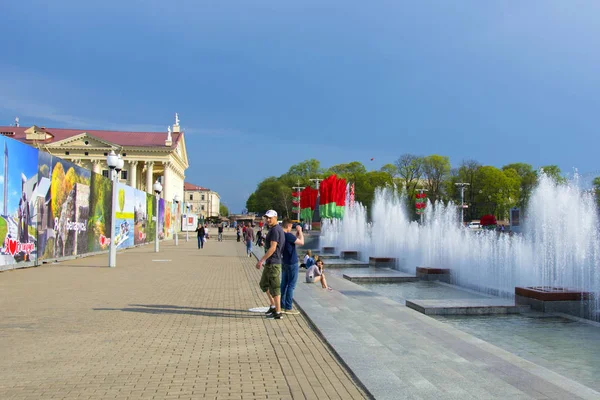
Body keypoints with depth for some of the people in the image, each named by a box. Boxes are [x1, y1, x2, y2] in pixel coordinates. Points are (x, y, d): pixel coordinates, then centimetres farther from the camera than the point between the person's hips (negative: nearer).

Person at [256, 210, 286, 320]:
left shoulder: (275, 230, -17)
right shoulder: (279, 228, 14)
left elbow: (272, 248, -24)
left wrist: (261, 260, -24)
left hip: (273, 263, -11)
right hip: (270, 262, 11)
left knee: (274, 287, -4)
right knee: (264, 283, 20)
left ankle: (278, 312, 2)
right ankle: (273, 306, 26)